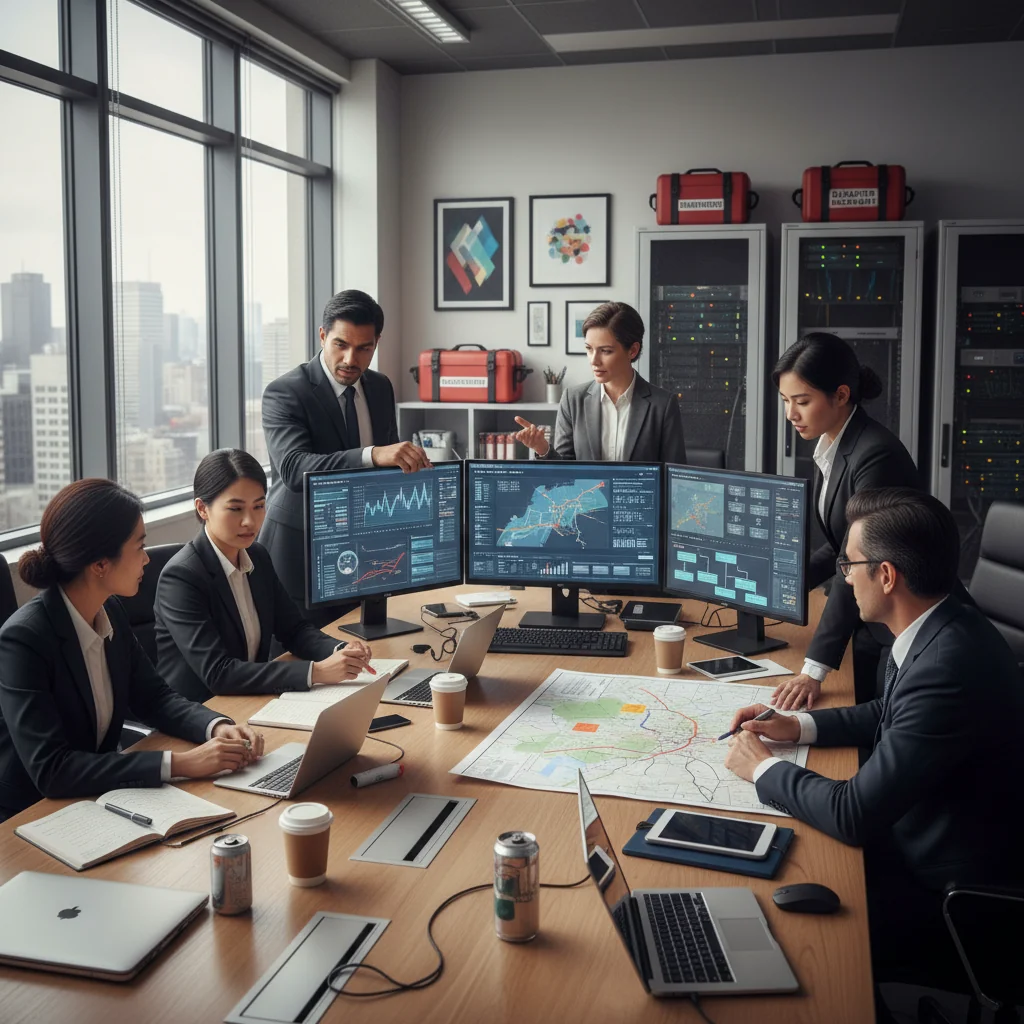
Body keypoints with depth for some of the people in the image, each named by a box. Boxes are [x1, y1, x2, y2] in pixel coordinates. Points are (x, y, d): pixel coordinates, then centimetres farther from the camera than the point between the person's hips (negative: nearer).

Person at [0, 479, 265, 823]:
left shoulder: (109, 611, -2)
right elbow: (50, 769, -29)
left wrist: (217, 727, -12)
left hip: (97, 797, 7)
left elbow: (152, 697, 8)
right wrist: (178, 763, -30)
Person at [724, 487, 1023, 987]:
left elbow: (854, 815, -28)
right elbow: (888, 714, 16)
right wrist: (796, 726, 4)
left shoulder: (949, 668, -33)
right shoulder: (939, 630, -4)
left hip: (937, 889, -8)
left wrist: (763, 768, -13)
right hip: (914, 832, 8)